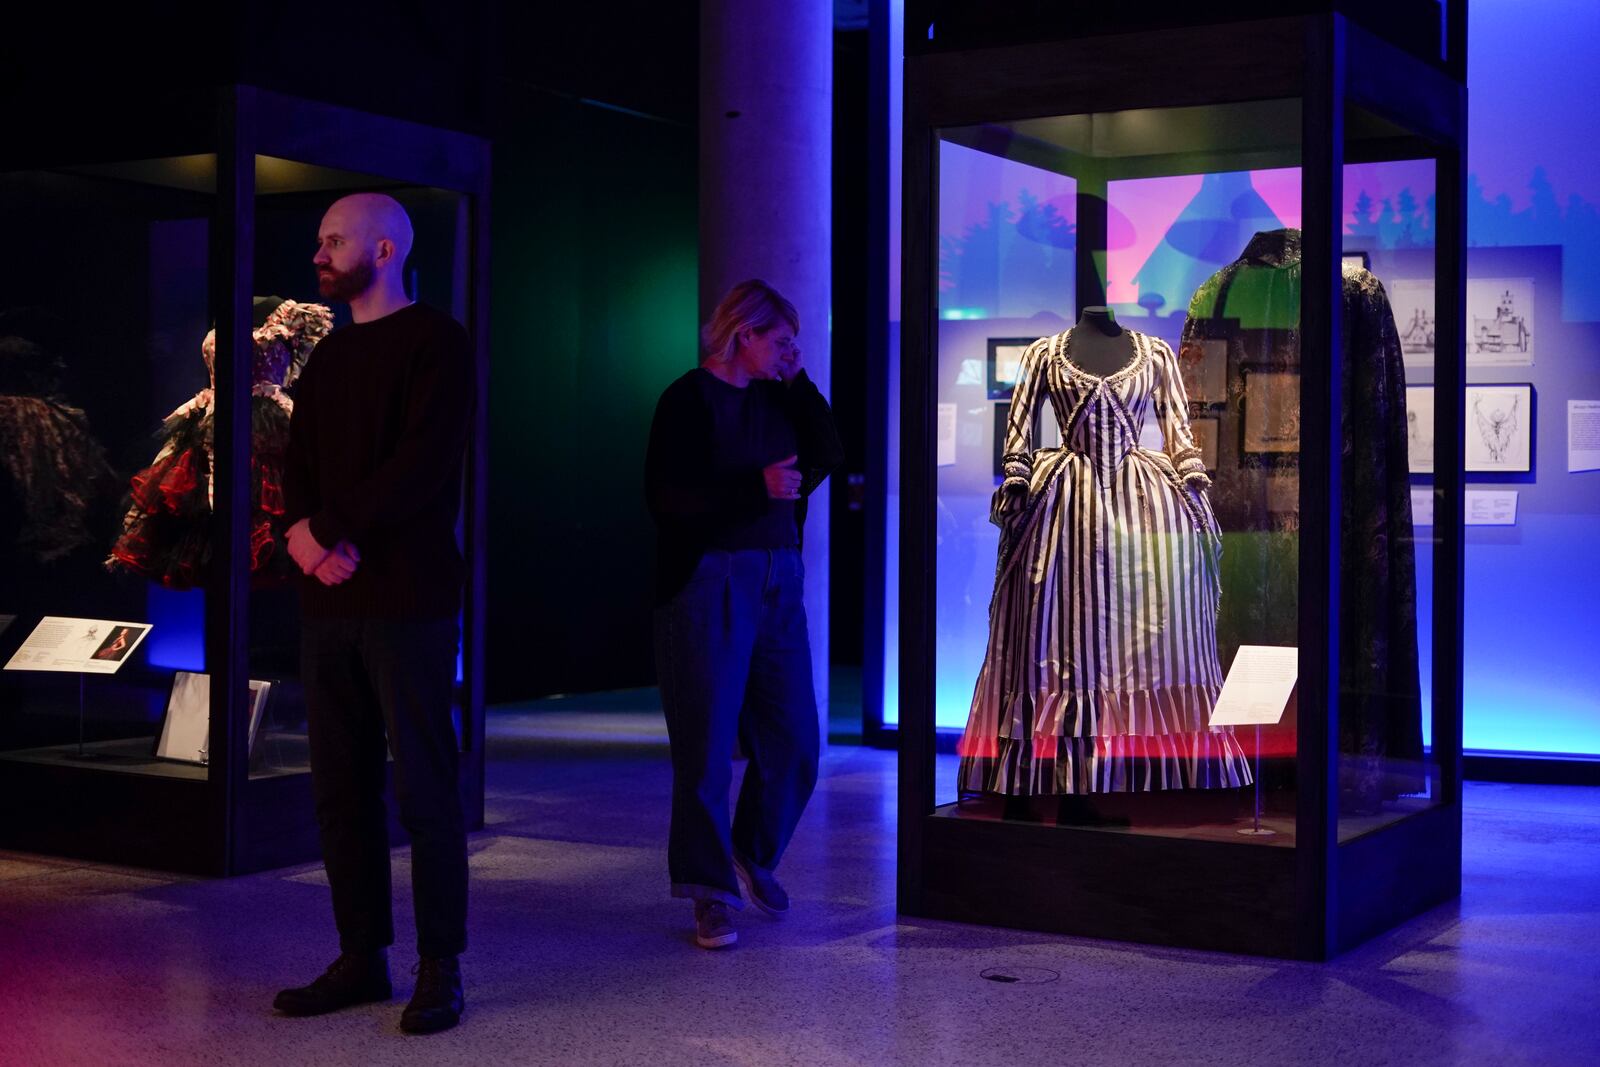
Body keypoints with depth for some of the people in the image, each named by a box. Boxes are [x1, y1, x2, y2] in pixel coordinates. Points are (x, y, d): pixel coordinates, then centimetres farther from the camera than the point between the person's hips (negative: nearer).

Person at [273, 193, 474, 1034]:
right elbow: (297, 466, 13)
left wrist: (328, 528, -16)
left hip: (407, 601, -7)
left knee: (423, 784, -4)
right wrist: (302, 530, -8)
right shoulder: (328, 358, 19)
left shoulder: (435, 342, -3)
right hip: (328, 601, 7)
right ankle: (362, 958, 16)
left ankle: (441, 970, 3)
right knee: (340, 785, 8)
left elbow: (423, 461, -15)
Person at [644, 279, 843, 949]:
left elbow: (827, 455, 9)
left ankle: (754, 855, 31)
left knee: (793, 740, 8)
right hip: (708, 583, -7)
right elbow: (666, 494, -15)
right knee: (708, 744, -2)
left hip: (777, 582, 7)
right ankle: (712, 892, 5)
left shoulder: (776, 399, 15)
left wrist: (799, 383, 4)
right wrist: (758, 487, -21)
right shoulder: (690, 399, -5)